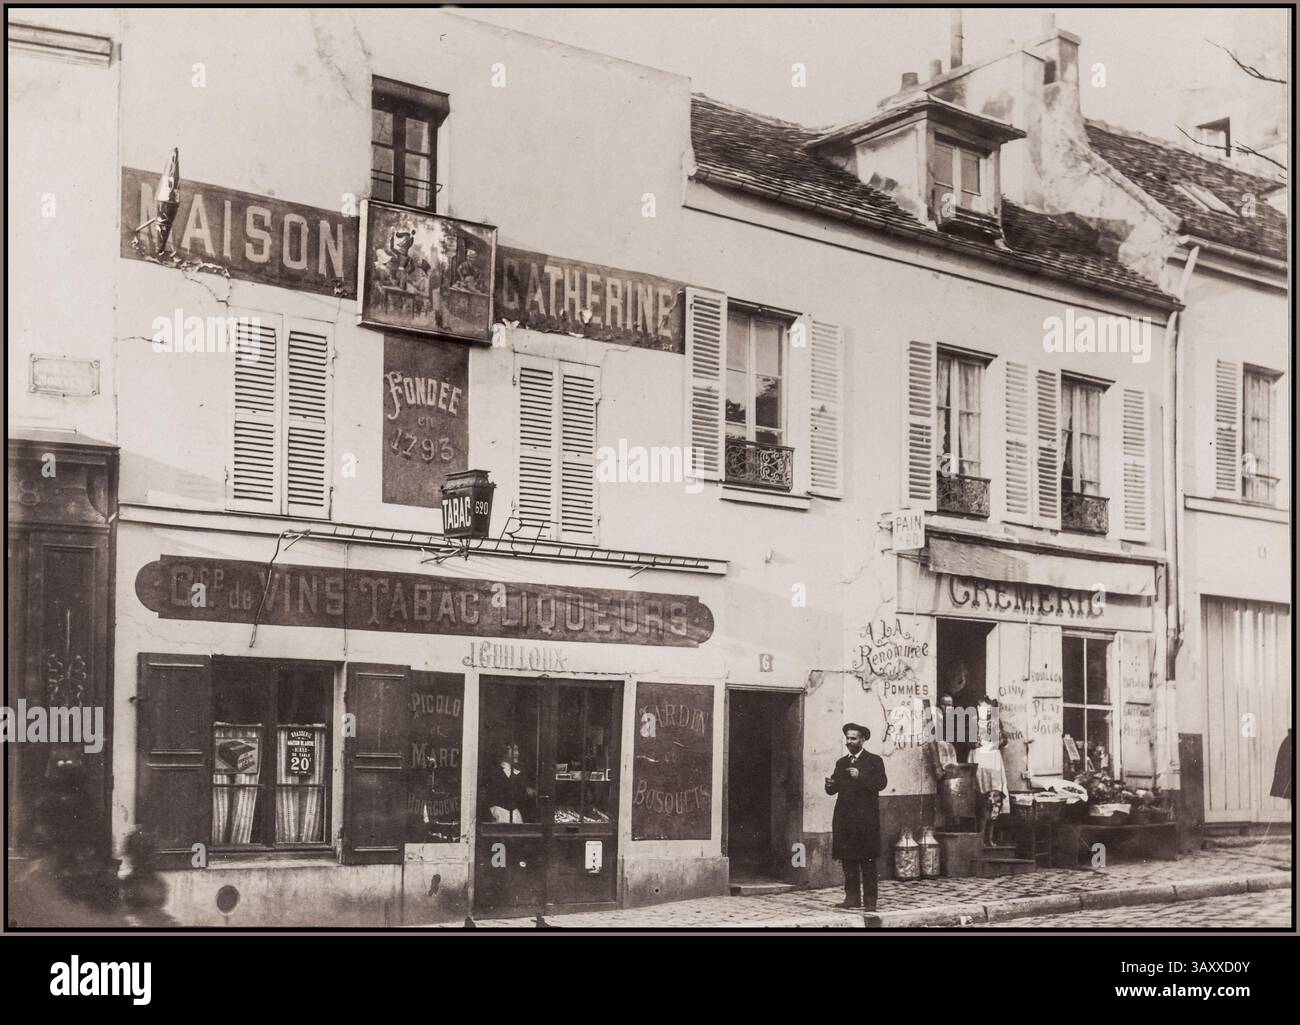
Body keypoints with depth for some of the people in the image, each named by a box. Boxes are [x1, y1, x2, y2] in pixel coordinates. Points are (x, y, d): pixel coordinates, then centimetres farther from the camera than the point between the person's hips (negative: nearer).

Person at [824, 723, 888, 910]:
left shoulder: (874, 761, 2)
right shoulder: (841, 763, 17)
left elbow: (881, 783, -12)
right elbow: (834, 790, 13)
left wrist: (860, 776, -22)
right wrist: (830, 785, -10)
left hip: (866, 819, -5)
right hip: (844, 819, 5)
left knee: (867, 861, -3)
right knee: (848, 860, 4)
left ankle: (870, 900, -1)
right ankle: (852, 897, 10)